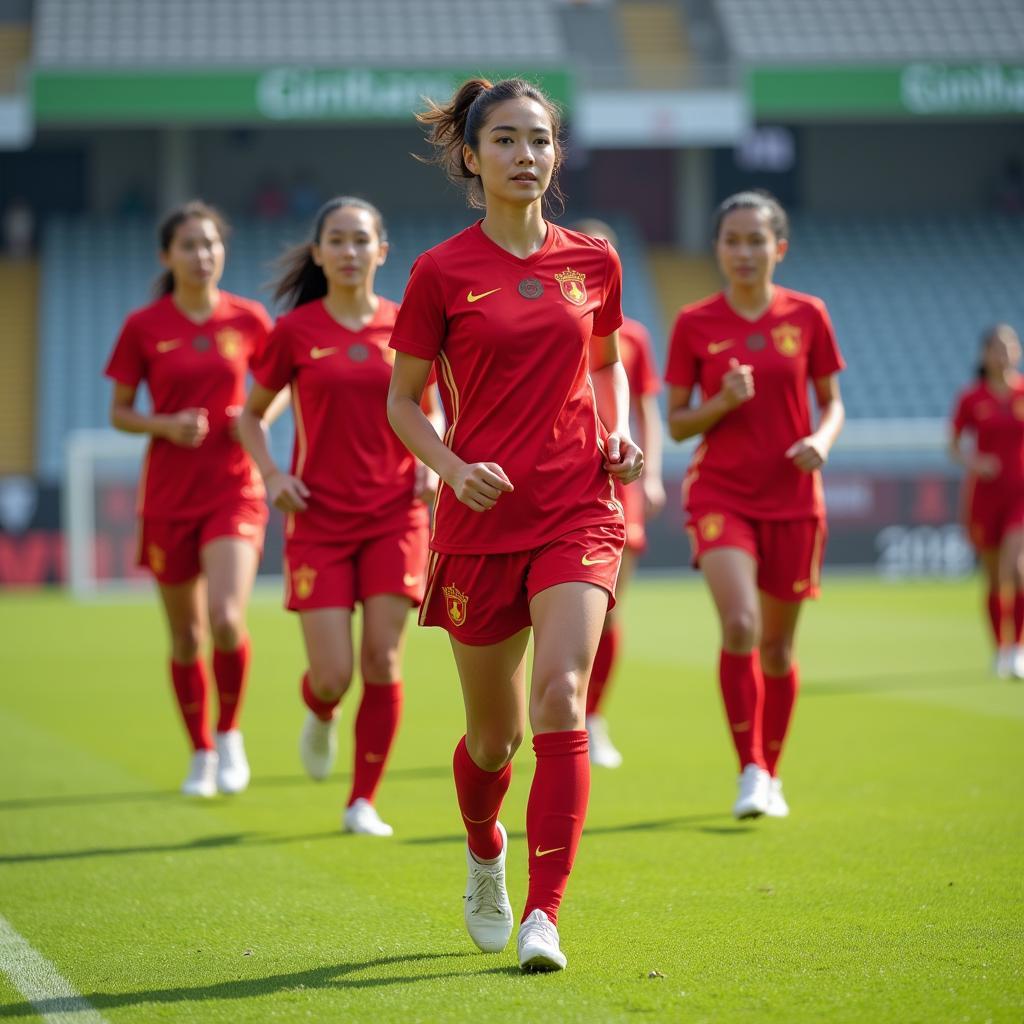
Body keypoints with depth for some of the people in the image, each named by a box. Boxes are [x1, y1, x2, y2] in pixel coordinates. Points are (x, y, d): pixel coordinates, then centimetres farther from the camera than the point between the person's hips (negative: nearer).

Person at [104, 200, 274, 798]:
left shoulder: (248, 319, 1)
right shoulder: (143, 327, -1)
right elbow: (120, 412, 4)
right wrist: (165, 425, -14)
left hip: (235, 491, -1)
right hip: (169, 496, 1)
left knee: (227, 619, -20)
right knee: (186, 637, 7)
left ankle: (230, 733, 6)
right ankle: (201, 754, 26)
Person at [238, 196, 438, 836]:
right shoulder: (295, 332, -1)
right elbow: (251, 414, 10)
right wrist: (272, 474, -6)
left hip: (395, 515, 1)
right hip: (319, 519, -1)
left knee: (383, 662, -4)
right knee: (334, 675, -7)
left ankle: (364, 801, 10)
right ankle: (321, 715, 31)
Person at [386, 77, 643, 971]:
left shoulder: (593, 261, 6)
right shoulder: (443, 272, -2)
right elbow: (402, 400, 4)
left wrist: (620, 432, 3)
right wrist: (453, 468, -13)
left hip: (578, 513, 1)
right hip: (480, 520, -1)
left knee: (561, 700, -18)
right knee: (494, 733, 10)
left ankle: (544, 916, -16)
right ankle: (484, 853, 43)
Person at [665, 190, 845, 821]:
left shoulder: (807, 316, 1)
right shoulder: (695, 325, -1)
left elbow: (832, 401, 8)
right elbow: (677, 422, 2)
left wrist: (823, 440, -13)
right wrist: (722, 403, -17)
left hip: (792, 497, 2)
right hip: (721, 494, -1)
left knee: (777, 645, 9)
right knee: (739, 625, -22)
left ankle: (770, 774, 27)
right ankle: (750, 770, -10)